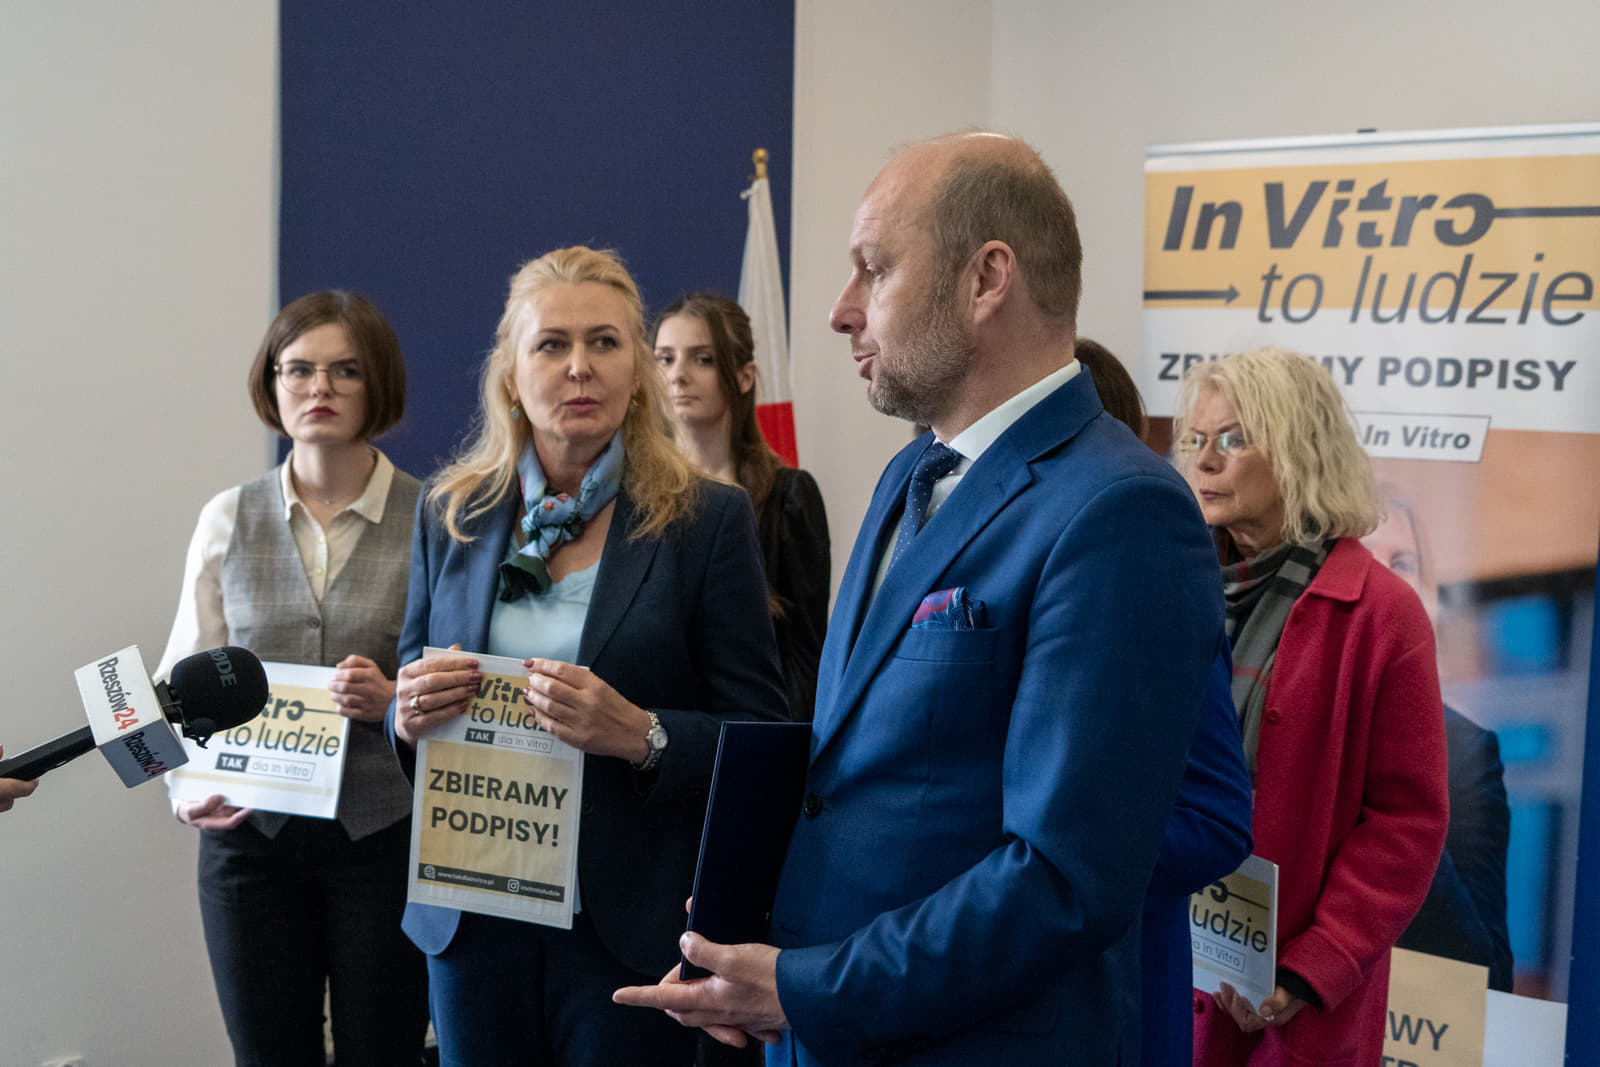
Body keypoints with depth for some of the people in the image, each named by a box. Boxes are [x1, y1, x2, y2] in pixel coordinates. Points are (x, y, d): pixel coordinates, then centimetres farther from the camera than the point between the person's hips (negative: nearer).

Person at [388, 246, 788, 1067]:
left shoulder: (708, 520, -6)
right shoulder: (450, 517, 5)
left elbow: (760, 736, -6)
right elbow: (407, 703, 14)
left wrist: (640, 734, -24)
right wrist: (409, 714, -9)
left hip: (632, 926, -3)